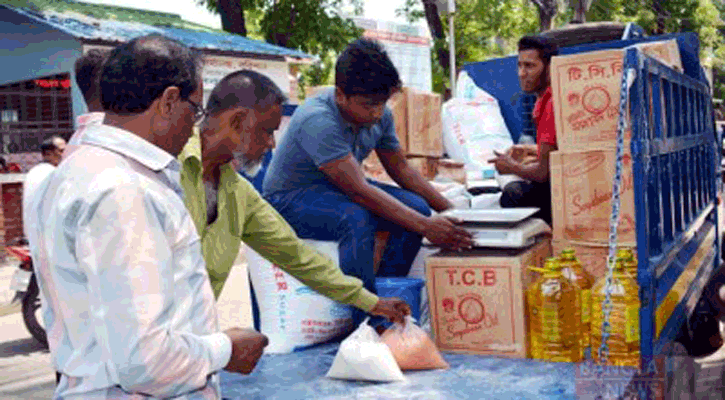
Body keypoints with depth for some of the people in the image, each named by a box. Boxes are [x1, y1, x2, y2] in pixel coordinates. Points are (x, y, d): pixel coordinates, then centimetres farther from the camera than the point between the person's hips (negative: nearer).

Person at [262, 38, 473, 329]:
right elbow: (359, 191, -35)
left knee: (417, 206, -14)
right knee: (357, 219, -37)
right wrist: (425, 226, -37)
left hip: (341, 188, 7)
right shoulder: (318, 121, -31)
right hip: (290, 199, -7)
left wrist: (449, 210, -2)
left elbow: (401, 169, 7)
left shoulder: (379, 115, -7)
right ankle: (368, 323, -25)